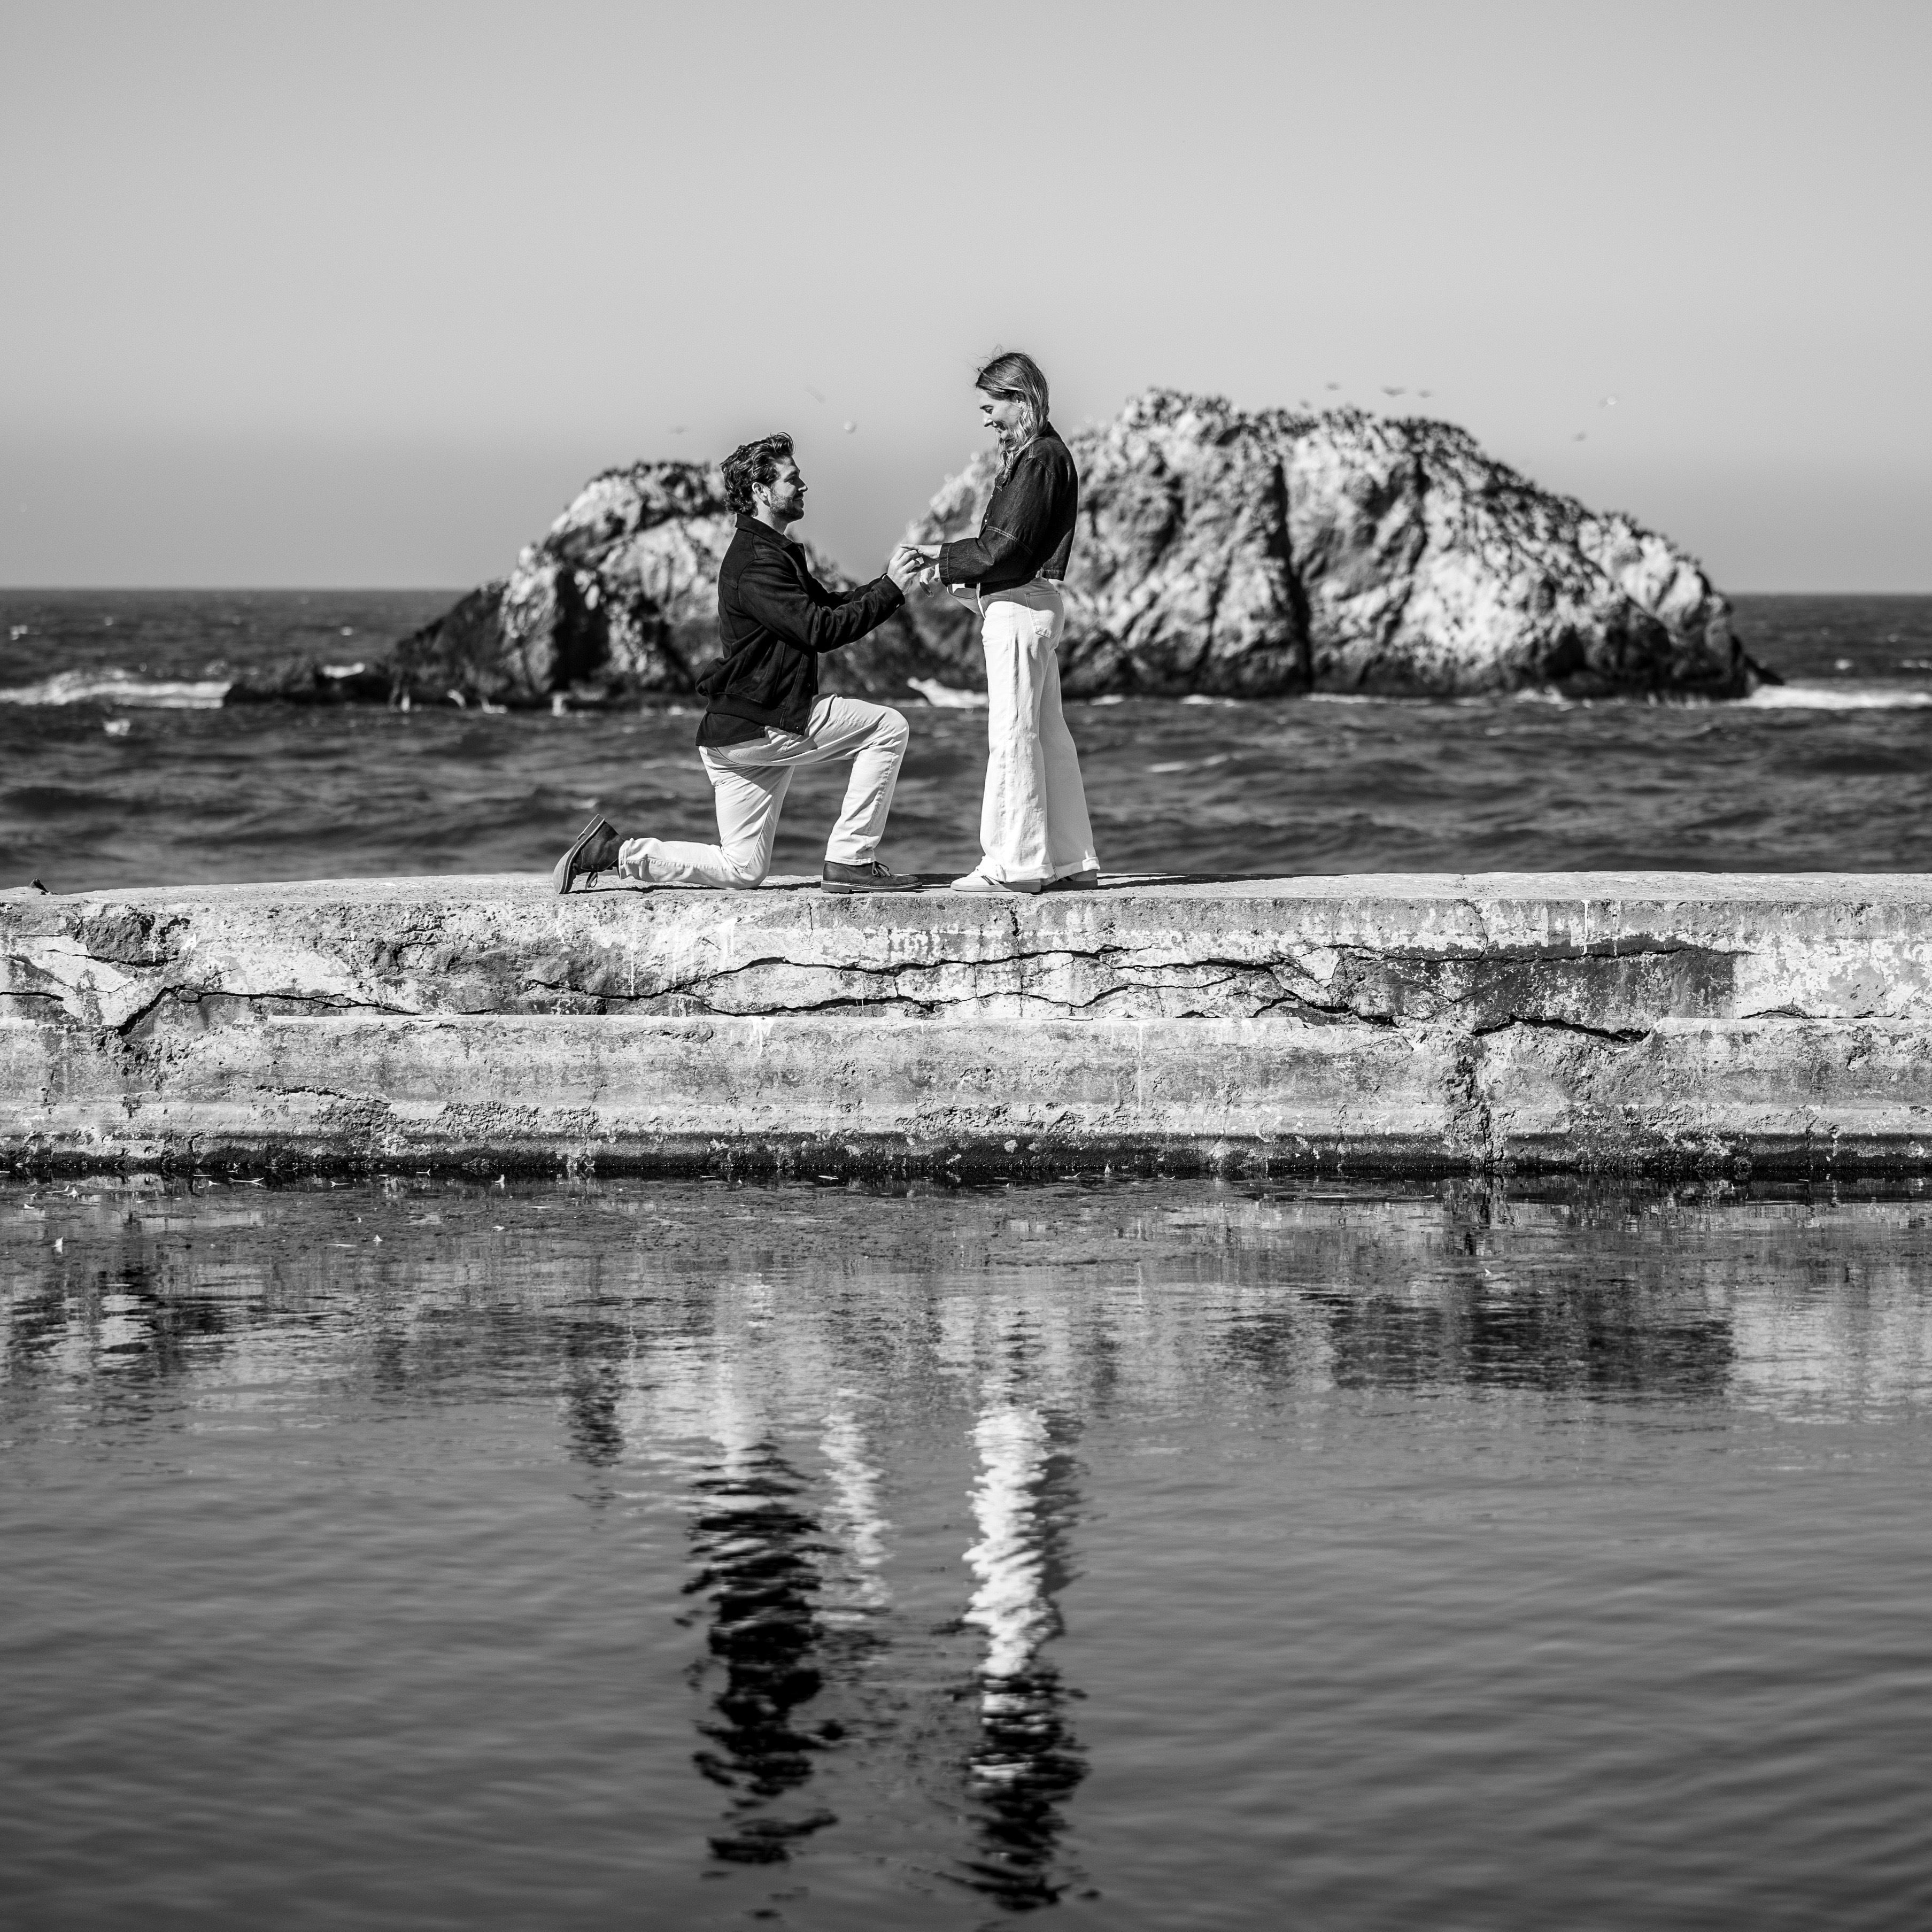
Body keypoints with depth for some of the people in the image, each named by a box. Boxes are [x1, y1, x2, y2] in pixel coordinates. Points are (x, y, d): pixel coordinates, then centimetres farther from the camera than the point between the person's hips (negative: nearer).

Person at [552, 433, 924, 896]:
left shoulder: (775, 553, 19)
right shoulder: (756, 563, -16)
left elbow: (827, 605, 22)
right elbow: (820, 630, -22)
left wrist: (889, 583, 6)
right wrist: (890, 588, -17)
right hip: (754, 727, -10)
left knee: (741, 870, 10)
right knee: (886, 727, -9)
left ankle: (613, 851, 9)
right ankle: (849, 860, -7)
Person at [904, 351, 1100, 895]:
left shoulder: (1039, 459, -14)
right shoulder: (1039, 452, 16)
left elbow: (1005, 548, -18)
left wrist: (944, 561, -8)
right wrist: (953, 562, 6)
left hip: (1020, 607, -10)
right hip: (1029, 603, 10)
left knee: (1012, 733, -8)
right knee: (1047, 733, 11)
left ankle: (1012, 864, -7)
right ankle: (1071, 861, 15)